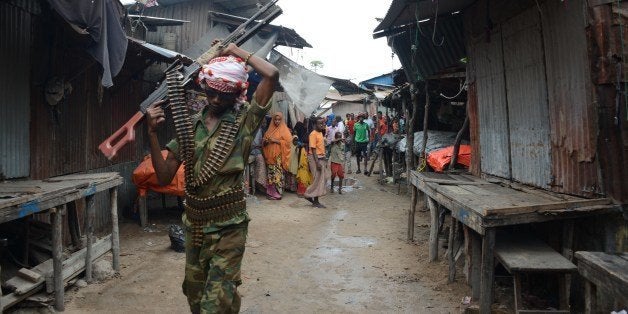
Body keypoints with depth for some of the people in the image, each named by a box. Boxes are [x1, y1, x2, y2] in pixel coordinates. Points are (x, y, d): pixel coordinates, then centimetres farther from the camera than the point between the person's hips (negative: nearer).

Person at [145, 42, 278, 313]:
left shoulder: (244, 121, -7)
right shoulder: (190, 125, 4)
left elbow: (272, 75, -20)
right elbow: (165, 176, 0)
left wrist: (236, 52, -7)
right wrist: (152, 132, -11)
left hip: (228, 226, -5)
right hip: (193, 223, 5)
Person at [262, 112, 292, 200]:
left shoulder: (284, 130, 0)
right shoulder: (270, 129, 16)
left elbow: (288, 141, -9)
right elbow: (264, 140, 22)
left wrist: (276, 141, -14)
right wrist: (266, 141, -2)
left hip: (279, 156, -5)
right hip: (270, 155, 5)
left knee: (278, 174, -10)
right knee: (270, 173, 4)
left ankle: (277, 193, -6)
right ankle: (270, 192, 10)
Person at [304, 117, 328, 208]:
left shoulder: (321, 133, 14)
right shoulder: (313, 134, -12)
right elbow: (313, 149, -17)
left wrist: (324, 160, 17)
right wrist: (317, 162, -21)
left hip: (321, 158, 9)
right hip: (315, 158, -9)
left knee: (323, 178, 8)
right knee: (318, 179, -5)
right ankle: (315, 201, 5)